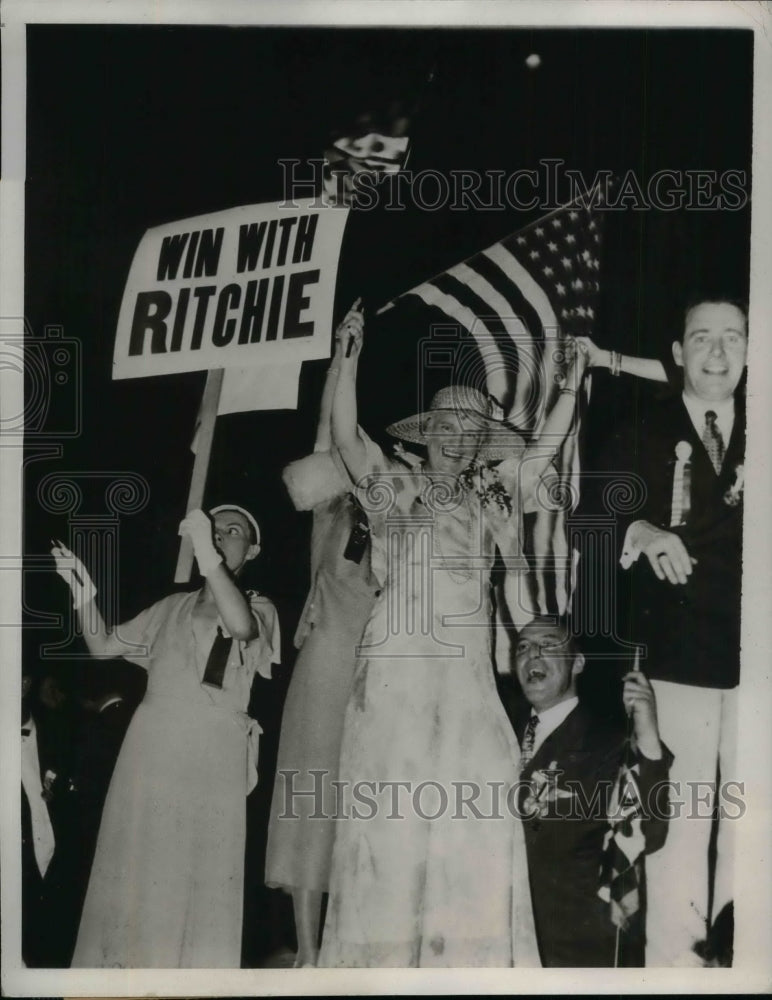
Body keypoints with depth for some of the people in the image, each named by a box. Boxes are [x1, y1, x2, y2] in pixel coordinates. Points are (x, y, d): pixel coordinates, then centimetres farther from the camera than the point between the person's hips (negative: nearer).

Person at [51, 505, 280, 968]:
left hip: (212, 758, -3)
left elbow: (240, 627, -17)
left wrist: (207, 553, -22)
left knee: (200, 874, -5)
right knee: (135, 866, 3)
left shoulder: (260, 607, 8)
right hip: (150, 749, 4)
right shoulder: (173, 607, 21)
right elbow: (103, 645, 19)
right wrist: (84, 593, 3)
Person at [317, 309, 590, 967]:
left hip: (469, 672, 3)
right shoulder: (397, 488, 7)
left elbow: (547, 448, 17)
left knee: (481, 802, -7)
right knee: (393, 804, -4)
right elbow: (346, 436, -7)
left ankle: (468, 952, 2)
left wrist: (573, 383, 13)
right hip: (400, 664, -3)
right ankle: (382, 954, 5)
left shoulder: (490, 500, 16)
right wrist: (349, 360, -14)